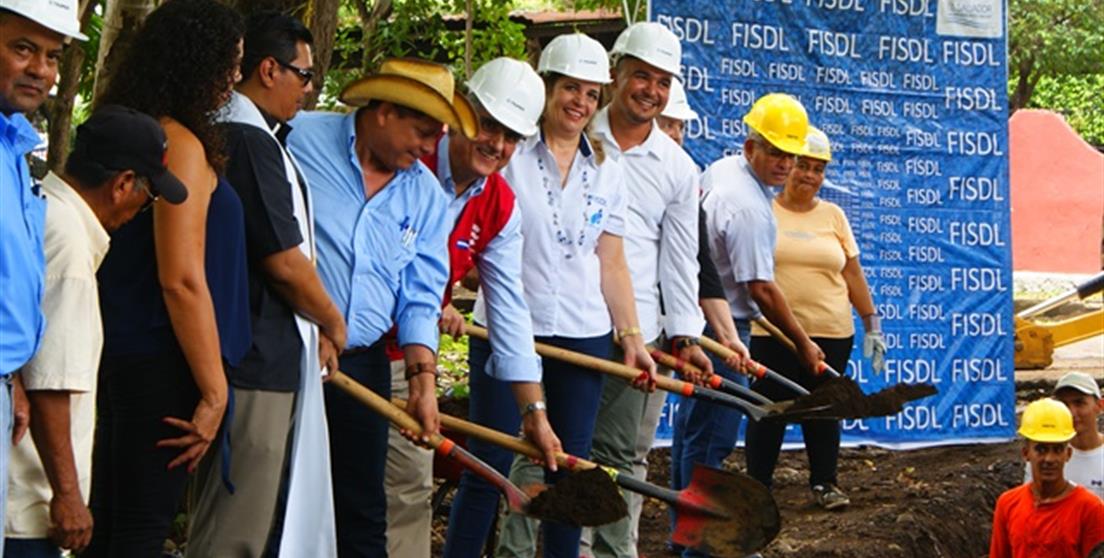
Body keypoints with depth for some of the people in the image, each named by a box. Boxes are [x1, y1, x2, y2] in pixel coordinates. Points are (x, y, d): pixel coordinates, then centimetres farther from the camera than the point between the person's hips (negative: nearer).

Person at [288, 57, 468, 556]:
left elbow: (420, 298, 8)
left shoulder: (426, 195, 8)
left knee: (363, 514, 10)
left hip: (362, 366, 5)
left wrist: (422, 377, -4)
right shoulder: (299, 139, -7)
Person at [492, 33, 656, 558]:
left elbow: (612, 264, 12)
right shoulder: (509, 155, -3)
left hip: (584, 336, 4)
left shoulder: (606, 171, 10)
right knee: (520, 461, -2)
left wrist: (632, 338, 6)